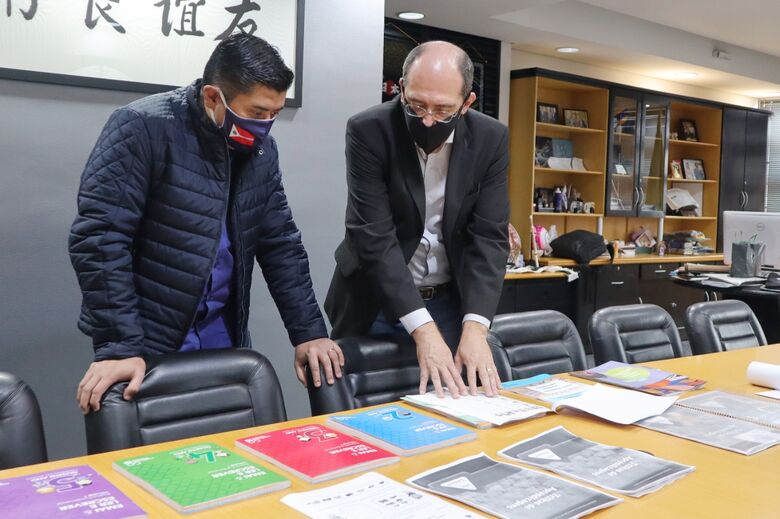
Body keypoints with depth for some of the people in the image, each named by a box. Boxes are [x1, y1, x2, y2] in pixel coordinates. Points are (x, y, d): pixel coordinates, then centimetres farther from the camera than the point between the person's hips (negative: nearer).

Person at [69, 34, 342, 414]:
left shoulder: (261, 149, 2)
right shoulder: (142, 128, -16)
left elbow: (280, 243, 7)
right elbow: (99, 238, -19)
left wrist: (308, 332, 1)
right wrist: (119, 346, -23)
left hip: (223, 336, 5)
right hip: (147, 341, -5)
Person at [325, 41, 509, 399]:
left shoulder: (490, 139, -8)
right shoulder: (369, 131, -17)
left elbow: (488, 238, -10)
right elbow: (374, 236, -23)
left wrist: (474, 326, -23)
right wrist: (422, 328, -30)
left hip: (452, 302, 3)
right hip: (376, 302, -2)